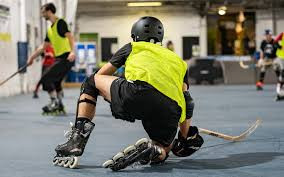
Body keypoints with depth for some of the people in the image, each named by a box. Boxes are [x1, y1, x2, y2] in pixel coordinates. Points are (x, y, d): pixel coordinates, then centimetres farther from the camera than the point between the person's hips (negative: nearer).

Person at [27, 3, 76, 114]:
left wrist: (72, 51, -34)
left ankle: (54, 103, -8)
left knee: (46, 78, -13)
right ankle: (59, 106, 24)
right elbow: (43, 46, 26)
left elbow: (70, 36, -20)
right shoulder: (50, 29, 18)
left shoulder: (60, 22, -8)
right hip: (59, 58, 9)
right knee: (55, 82, 16)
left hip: (66, 58, -9)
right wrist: (32, 57, 27)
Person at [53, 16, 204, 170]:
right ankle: (152, 150, -10)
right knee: (162, 152, 29)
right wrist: (185, 140, 33)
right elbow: (187, 102, 26)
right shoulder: (178, 60, 36)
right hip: (171, 111, 3)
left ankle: (76, 142, 6)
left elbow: (99, 76, 38)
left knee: (90, 83, 24)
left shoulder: (132, 47, 32)